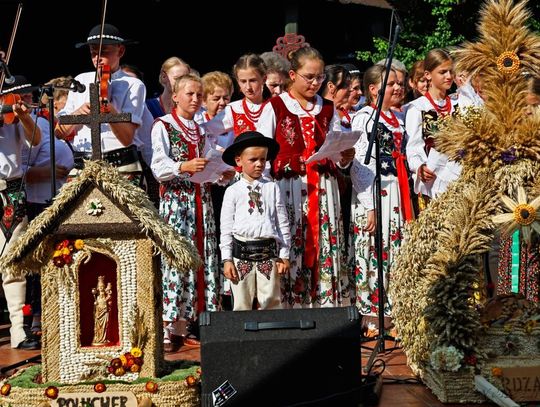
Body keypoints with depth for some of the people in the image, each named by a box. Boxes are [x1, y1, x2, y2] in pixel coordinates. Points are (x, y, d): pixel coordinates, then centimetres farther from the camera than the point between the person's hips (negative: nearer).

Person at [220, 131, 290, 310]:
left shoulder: (272, 188, 5)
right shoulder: (233, 191, 4)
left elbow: (283, 223, 7)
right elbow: (226, 228, 4)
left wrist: (284, 255, 5)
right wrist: (227, 259, -1)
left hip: (269, 252, 1)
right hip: (241, 254, 0)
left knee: (271, 302, 2)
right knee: (242, 304, 4)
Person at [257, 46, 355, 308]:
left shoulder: (328, 110, 15)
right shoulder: (274, 108, 3)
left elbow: (340, 159, 13)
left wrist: (345, 157, -9)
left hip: (324, 191, 4)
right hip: (288, 189, -3)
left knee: (326, 250, -1)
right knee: (290, 252, -6)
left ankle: (328, 308, 3)